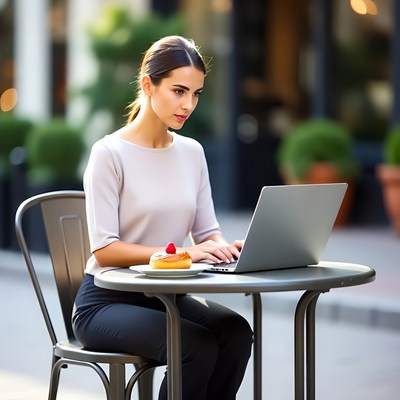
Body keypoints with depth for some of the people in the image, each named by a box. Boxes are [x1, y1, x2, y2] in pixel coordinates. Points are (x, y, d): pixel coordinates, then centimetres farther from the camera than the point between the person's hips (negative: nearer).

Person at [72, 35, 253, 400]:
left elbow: (207, 231, 8)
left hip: (167, 296, 6)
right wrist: (181, 252, -28)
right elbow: (104, 248, -17)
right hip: (107, 301, -5)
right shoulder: (110, 153, -12)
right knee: (199, 346, -31)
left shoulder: (192, 152, 6)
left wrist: (224, 247, -16)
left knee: (236, 332, -25)